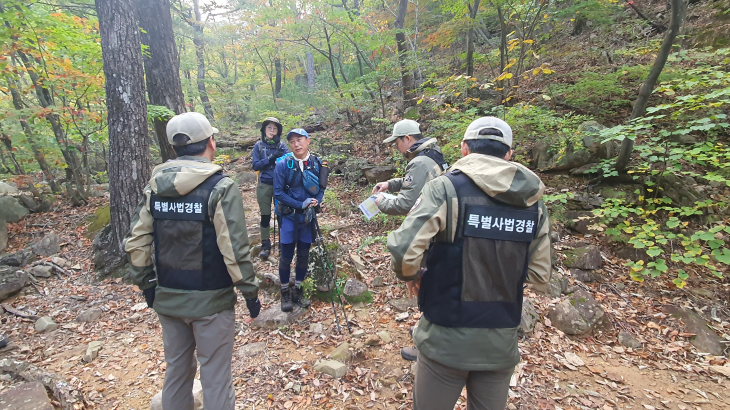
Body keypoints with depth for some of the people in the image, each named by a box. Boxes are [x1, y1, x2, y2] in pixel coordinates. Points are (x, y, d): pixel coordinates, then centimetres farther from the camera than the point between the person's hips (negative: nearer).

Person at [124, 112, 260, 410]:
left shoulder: (155, 185, 1)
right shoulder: (221, 187, -17)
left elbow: (135, 242, 3)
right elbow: (234, 249, -21)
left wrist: (146, 284, 15)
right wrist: (250, 291, -10)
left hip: (167, 298, 6)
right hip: (210, 301, -5)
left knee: (176, 369, 24)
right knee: (215, 376, 10)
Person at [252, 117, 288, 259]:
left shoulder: (281, 145, 4)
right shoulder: (259, 145, 3)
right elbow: (256, 166, -6)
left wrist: (279, 146, -16)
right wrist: (270, 158, -18)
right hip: (264, 185, 0)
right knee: (265, 216, 5)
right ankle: (265, 245, 14)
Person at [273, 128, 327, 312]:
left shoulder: (317, 163, -2)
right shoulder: (283, 164, -11)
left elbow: (322, 187, 5)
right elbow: (278, 192, -11)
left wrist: (316, 201, -15)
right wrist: (300, 205, -18)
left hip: (308, 216, 3)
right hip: (289, 216, -3)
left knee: (304, 255, 11)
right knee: (287, 256, 6)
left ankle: (298, 290, 29)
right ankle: (285, 292, 24)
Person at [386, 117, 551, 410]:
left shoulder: (446, 188, -15)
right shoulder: (534, 202, 0)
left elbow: (403, 250, -25)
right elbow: (539, 276, 4)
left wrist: (411, 274, -4)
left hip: (447, 341, -4)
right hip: (501, 344, 4)